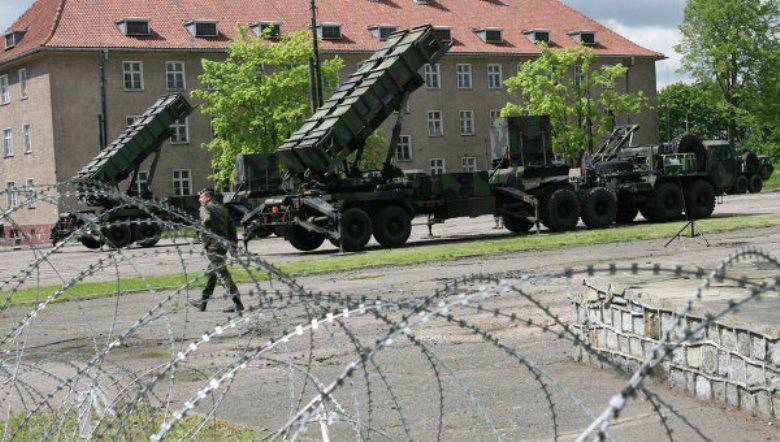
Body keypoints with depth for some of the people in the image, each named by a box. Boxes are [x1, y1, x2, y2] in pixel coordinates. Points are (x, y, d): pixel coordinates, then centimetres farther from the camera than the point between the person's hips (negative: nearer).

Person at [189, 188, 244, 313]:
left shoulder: (205, 208, -5)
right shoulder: (222, 208, 19)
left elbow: (207, 219, -27)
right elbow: (231, 226, 16)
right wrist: (233, 244, 15)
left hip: (213, 244, -9)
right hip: (224, 243, 9)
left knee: (222, 274, -9)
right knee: (211, 273, 19)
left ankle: (237, 304, -15)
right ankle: (203, 302, 28)